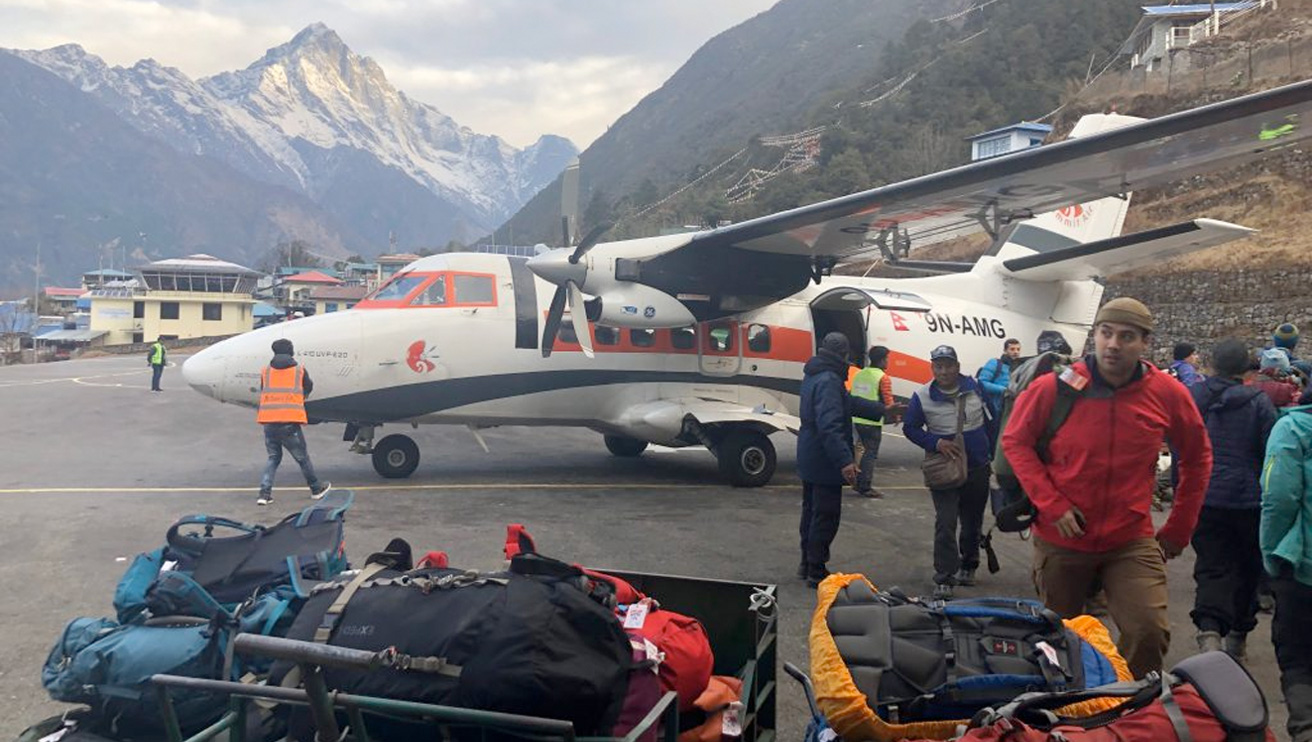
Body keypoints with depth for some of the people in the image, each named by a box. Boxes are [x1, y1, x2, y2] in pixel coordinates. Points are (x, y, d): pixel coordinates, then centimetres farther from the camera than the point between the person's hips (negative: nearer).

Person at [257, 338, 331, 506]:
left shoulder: (265, 371, 8)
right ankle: (316, 489, 26)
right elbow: (308, 388, 18)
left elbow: (263, 393, 17)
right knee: (302, 458, 11)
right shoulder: (299, 370, 3)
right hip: (289, 423, -3)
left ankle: (264, 494, 5)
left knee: (273, 458, 16)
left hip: (269, 423, 3)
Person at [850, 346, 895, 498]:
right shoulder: (883, 378, -12)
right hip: (873, 422, -7)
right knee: (871, 454, 1)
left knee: (867, 451, 19)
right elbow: (888, 403, -13)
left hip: (857, 420, 7)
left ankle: (860, 483, 22)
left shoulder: (859, 374, 9)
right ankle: (865, 487, 1)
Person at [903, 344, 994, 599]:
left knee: (972, 522, 17)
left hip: (978, 470, 3)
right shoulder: (922, 397, -11)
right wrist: (935, 443, -17)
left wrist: (992, 455, 12)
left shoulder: (975, 387, -3)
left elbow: (989, 421, 10)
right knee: (945, 525, -11)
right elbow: (910, 428, -2)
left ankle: (968, 566, 36)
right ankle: (944, 580, -5)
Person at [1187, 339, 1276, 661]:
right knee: (1247, 568, 17)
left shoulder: (1190, 397, 1)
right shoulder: (1258, 402, -8)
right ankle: (1237, 637, 27)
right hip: (1248, 499, -1)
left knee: (1212, 567, 1)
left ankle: (1209, 631, -22)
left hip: (1203, 499, 1)